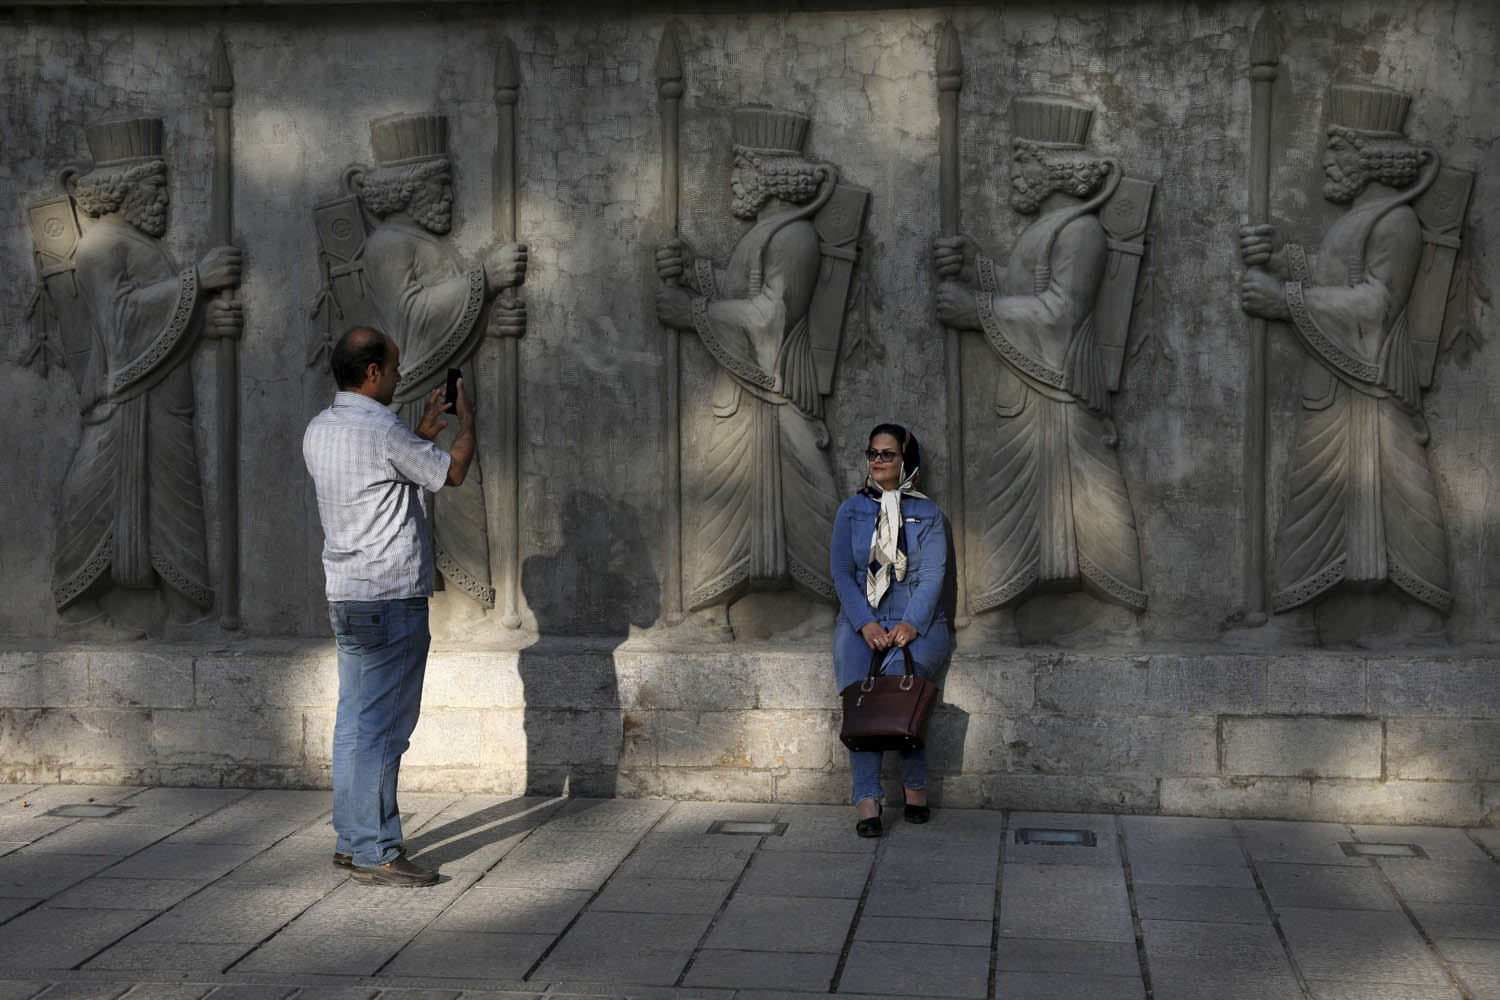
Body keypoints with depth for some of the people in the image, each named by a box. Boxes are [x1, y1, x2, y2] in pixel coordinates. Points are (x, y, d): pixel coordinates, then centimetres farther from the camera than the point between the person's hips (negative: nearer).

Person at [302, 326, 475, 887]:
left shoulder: (319, 431, 11)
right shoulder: (381, 429, -16)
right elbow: (451, 474, -4)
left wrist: (424, 433, 29)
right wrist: (466, 424, 13)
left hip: (345, 597, 9)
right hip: (390, 599, -9)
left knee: (355, 722, 14)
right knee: (381, 728, -6)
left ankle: (351, 840, 20)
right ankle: (374, 854, -2)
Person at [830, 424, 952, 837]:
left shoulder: (927, 513, 10)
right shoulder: (851, 510, 13)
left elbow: (932, 574, -2)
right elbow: (841, 571, 3)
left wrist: (910, 624, -19)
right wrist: (866, 624, -13)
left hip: (918, 621, -1)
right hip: (862, 619, 2)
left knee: (897, 672, -33)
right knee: (858, 690, -27)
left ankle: (915, 787, -19)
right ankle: (867, 801, -31)